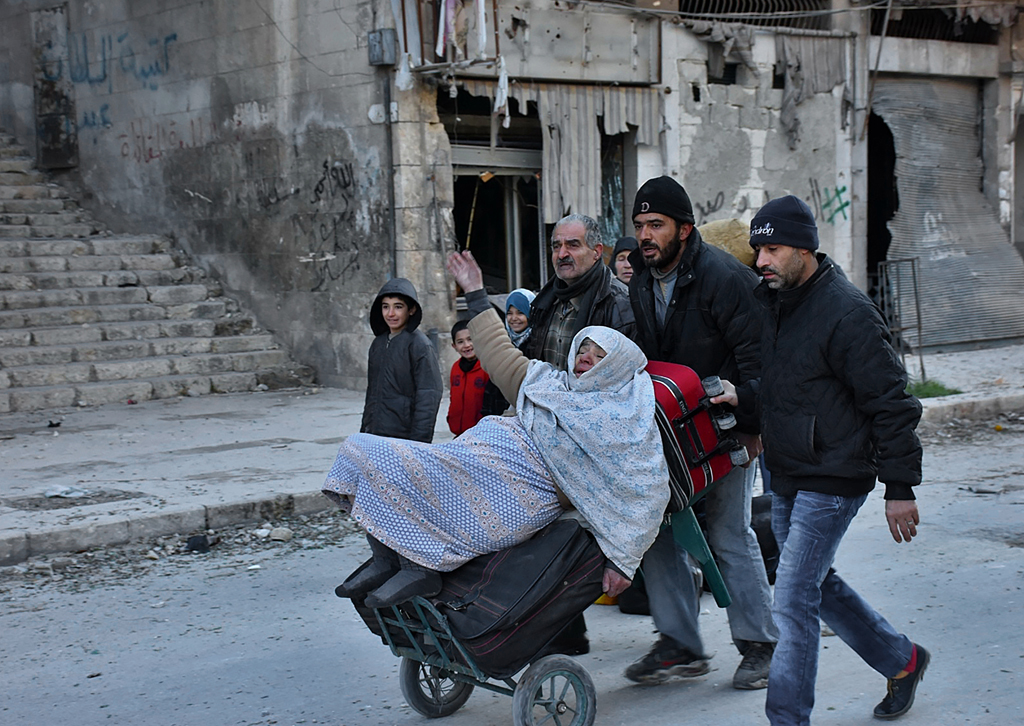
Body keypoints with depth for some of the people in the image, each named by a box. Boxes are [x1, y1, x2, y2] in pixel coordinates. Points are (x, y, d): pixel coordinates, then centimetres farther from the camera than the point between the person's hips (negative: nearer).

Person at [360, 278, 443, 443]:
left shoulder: (419, 344, -8)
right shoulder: (378, 344, 13)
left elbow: (428, 397, -12)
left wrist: (419, 441, -17)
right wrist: (364, 429, 18)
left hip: (404, 438, -6)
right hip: (374, 435, 7)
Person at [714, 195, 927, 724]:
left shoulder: (847, 313, -18)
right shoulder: (769, 300, 7)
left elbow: (891, 403, -16)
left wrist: (900, 487, -15)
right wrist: (742, 394, -1)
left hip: (832, 480, -9)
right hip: (784, 476, 9)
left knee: (793, 599, -9)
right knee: (817, 584, 19)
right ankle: (902, 660, 38)